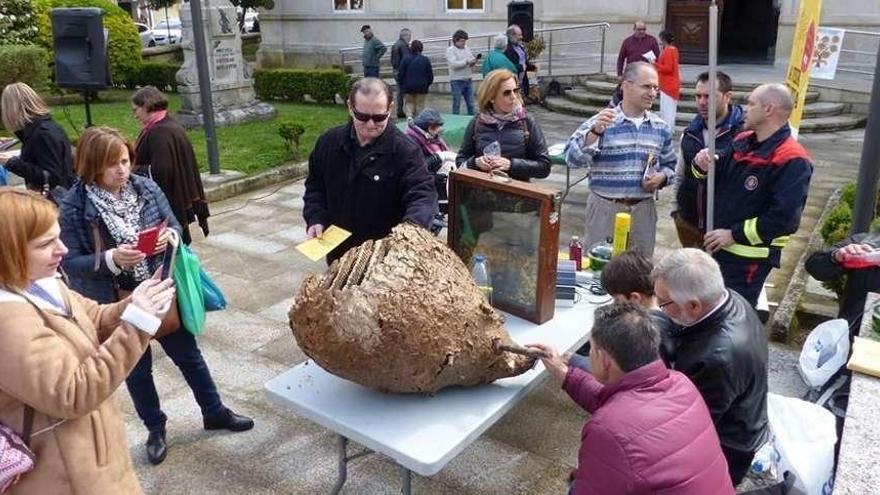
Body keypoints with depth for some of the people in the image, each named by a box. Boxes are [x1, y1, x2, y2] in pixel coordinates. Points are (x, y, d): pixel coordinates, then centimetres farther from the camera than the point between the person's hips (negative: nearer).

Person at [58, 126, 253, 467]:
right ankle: (155, 428, 38)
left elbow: (175, 227, 3)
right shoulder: (74, 207, -15)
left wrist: (168, 237, -19)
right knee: (136, 368, 17)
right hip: (116, 304, -2)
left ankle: (214, 412, 36)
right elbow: (70, 263, -14)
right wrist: (111, 259, -29)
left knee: (188, 354, 17)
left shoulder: (146, 188, -6)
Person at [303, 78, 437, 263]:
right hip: (339, 250, 4)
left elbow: (423, 194, -25)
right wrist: (316, 218, -5)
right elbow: (315, 186, 11)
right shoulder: (329, 142, -1)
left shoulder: (405, 150, -17)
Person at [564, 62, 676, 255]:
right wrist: (595, 132, -29)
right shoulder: (600, 122, -7)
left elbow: (670, 165, 19)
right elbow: (572, 159, -16)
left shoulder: (661, 128, 8)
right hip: (606, 208, -4)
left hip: (644, 210, 4)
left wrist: (661, 177, -3)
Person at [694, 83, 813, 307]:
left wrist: (735, 234, -20)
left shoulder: (792, 162, -18)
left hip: (750, 258, -8)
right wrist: (702, 166, -5)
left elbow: (785, 218, -24)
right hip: (718, 245, 8)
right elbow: (719, 179, 18)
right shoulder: (743, 142, 8)